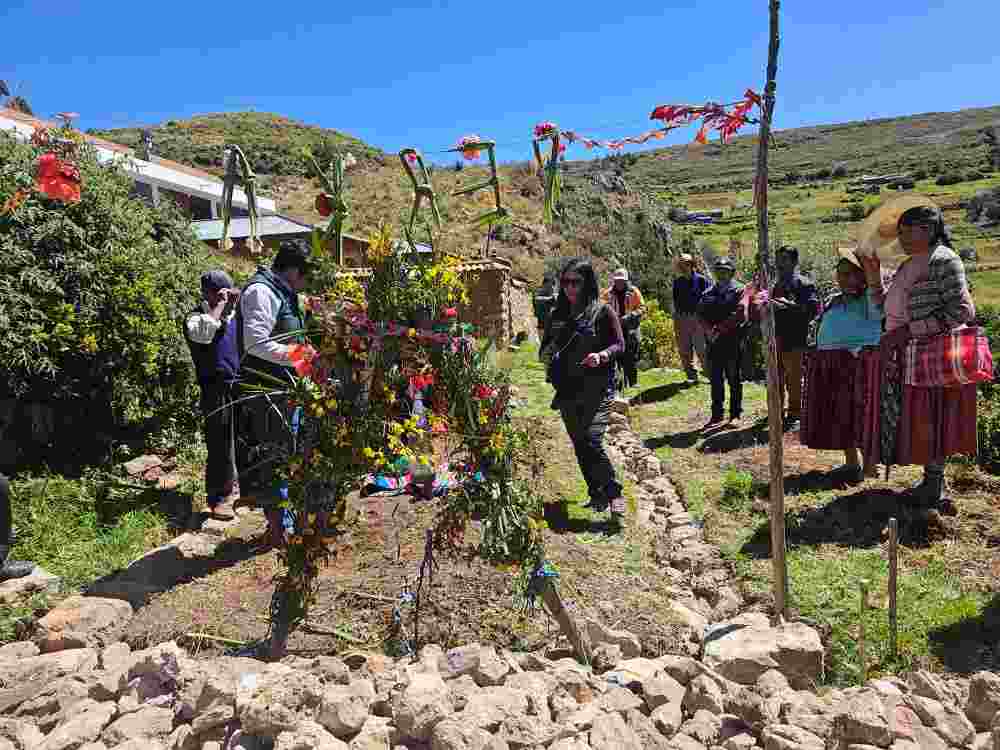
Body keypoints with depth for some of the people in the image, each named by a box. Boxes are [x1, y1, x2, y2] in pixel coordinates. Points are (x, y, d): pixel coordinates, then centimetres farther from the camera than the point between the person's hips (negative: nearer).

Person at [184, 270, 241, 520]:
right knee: (220, 443, -2)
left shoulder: (233, 315, 11)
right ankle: (217, 497, 10)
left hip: (240, 385, 6)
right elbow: (202, 332, -31)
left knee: (240, 438, 15)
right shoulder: (196, 317, -6)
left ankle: (231, 482, 33)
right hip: (217, 389, -6)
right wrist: (220, 306, -20)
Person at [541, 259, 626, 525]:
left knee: (592, 441, -17)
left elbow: (619, 344, -2)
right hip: (567, 390, 6)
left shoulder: (602, 311, -2)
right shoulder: (558, 315, 12)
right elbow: (544, 350, 18)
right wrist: (547, 353, -5)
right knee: (579, 445, 11)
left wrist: (602, 355, -22)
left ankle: (614, 495, -3)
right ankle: (597, 495, 25)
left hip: (597, 388, -5)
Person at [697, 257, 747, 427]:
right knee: (715, 379, 7)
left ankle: (736, 414, 11)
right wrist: (710, 331, -11)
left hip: (733, 341, -4)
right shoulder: (708, 293, 15)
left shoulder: (739, 291, 1)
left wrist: (719, 329, -17)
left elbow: (739, 314, -12)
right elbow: (701, 314, 6)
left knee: (734, 379, 3)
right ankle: (717, 415, 15)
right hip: (713, 342, 4)